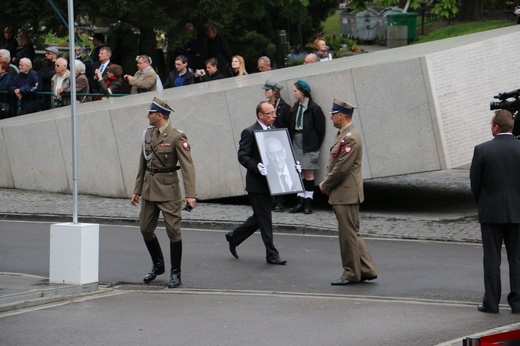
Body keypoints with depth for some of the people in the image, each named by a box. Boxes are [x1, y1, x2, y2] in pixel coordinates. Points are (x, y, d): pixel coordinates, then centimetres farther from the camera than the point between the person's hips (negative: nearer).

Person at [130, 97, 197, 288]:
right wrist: (137, 190, 16)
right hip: (149, 189, 7)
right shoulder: (148, 134, 9)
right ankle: (158, 265, 31)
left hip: (168, 190, -7)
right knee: (146, 229, 11)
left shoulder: (177, 137, -12)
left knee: (173, 231, -4)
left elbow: (188, 167, -17)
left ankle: (175, 273, 5)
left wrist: (190, 195, -26)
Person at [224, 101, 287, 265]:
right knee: (264, 218, -3)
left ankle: (234, 237, 34)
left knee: (260, 217, 16)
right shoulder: (249, 133, -11)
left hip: (269, 182, 8)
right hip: (256, 183, -8)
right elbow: (243, 156, -17)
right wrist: (257, 167, -31)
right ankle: (271, 254, 2)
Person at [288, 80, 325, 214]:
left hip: (308, 144, -6)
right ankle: (300, 202, 9)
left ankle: (308, 203, 1)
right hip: (296, 142, 6)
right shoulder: (295, 108, 10)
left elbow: (320, 129, -6)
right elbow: (291, 126, 13)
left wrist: (315, 146, -5)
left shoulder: (314, 108, -8)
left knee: (309, 173, -2)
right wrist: (291, 141, 4)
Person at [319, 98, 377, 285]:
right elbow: (333, 163, 19)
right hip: (342, 194, 10)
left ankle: (351, 274, 6)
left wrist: (325, 185, -9)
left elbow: (342, 168, -21)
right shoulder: (342, 135, 14)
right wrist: (326, 182, 4)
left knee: (348, 234, -2)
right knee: (352, 233, 14)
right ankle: (367, 270, 18)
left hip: (346, 194, -10)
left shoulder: (351, 138, -19)